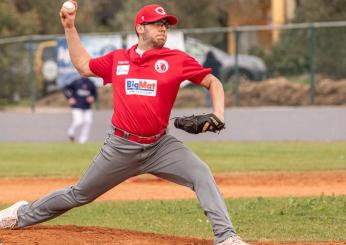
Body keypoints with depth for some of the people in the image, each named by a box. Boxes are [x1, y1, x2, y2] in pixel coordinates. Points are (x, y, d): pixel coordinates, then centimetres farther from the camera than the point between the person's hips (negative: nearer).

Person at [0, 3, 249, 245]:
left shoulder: (177, 60, -3)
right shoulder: (117, 59, 5)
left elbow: (213, 82, 0)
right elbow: (83, 65, 21)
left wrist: (217, 115, -16)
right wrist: (70, 28, 16)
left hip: (160, 146, -1)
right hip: (121, 148, 1)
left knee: (201, 174, -23)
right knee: (80, 194, 11)